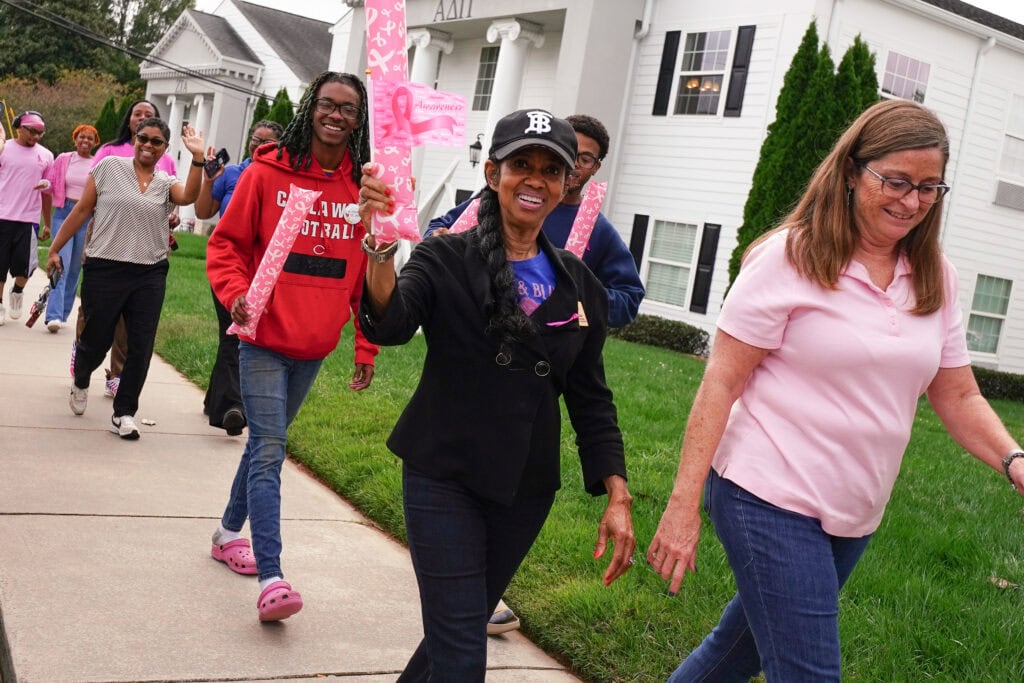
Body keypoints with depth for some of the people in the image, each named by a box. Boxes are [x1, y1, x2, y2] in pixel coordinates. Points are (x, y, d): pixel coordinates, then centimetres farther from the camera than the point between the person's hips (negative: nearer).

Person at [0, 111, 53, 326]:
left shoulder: (46, 155, 9)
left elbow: (47, 192, 14)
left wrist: (47, 224, 12)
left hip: (29, 219, 1)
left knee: (23, 267, -4)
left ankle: (17, 292, 26)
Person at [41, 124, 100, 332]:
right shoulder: (63, 159, 5)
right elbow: (49, 183, 9)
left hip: (87, 217, 1)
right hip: (63, 212, -1)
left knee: (74, 269, 7)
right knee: (62, 264, -13)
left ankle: (62, 314, 17)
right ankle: (53, 315, -18)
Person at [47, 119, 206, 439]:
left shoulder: (167, 183, 7)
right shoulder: (109, 167, 2)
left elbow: (188, 196, -17)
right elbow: (82, 210, 4)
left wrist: (197, 158, -27)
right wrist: (55, 249, 5)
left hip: (150, 276, 2)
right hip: (104, 270, -2)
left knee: (140, 347, -1)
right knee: (96, 341, 8)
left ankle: (124, 413, 13)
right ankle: (80, 383, 42)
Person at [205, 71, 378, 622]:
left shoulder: (365, 188, 3)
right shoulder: (268, 172, -4)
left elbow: (370, 274, 7)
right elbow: (226, 242, 0)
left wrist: (366, 347, 8)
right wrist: (237, 293, -19)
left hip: (314, 347, 4)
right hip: (264, 339, -4)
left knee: (266, 442, 18)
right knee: (269, 452, -10)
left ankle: (229, 532, 38)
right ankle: (271, 579, -10)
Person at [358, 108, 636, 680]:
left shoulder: (580, 285, 3)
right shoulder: (447, 259, -8)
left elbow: (591, 399, 7)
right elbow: (390, 325, -27)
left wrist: (617, 497, -1)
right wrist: (381, 246, -46)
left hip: (526, 489, 4)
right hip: (444, 478, -4)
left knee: (461, 626, 18)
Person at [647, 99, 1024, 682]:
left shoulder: (935, 278, 5)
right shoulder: (791, 259, -11)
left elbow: (958, 396, 10)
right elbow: (721, 383, -12)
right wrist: (684, 504, -16)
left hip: (855, 515, 6)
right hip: (771, 500, -6)